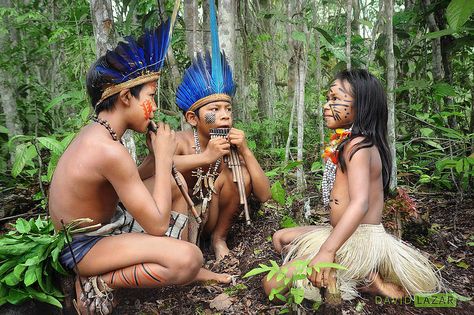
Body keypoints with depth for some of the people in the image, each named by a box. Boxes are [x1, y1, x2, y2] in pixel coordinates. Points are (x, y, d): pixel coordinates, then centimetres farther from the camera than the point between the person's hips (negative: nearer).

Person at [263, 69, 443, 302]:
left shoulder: (357, 145, -18)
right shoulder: (347, 142, 9)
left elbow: (360, 203, -30)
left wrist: (326, 251, -35)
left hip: (358, 241, -10)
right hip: (349, 236, 10)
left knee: (273, 285, -12)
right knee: (282, 238, 23)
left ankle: (364, 282, -4)